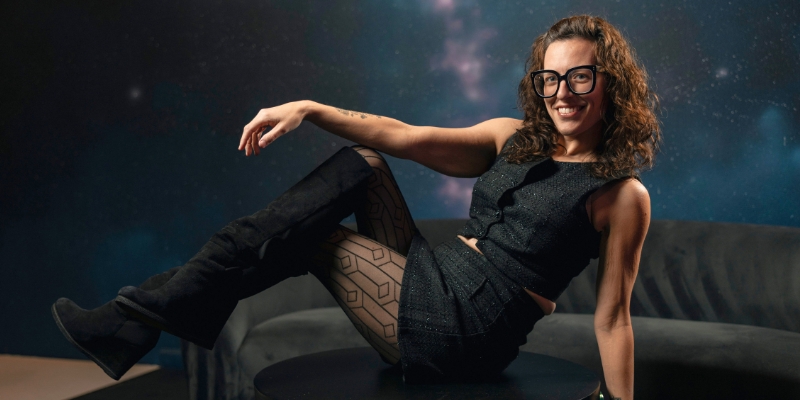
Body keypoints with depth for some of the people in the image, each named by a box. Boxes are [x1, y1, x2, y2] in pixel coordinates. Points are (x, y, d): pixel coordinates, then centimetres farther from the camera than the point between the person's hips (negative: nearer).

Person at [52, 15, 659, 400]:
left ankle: (140, 320, 4)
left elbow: (612, 317, -5)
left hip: (465, 337, -6)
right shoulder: (513, 139, 11)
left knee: (316, 238, -7)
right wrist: (308, 109, -8)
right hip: (433, 279, 6)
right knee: (360, 167, -5)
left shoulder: (623, 194, -5)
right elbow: (402, 136, 2)